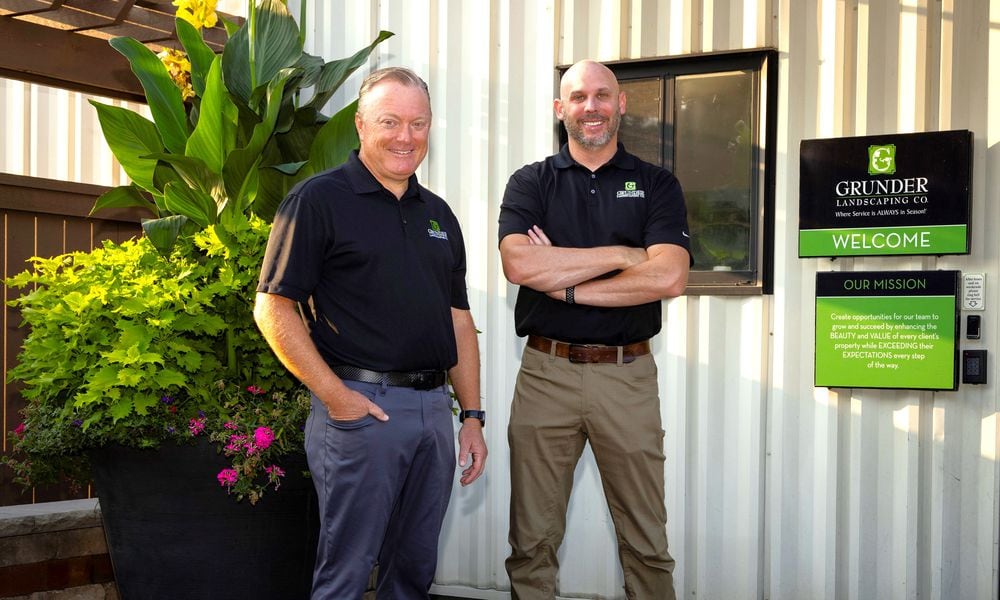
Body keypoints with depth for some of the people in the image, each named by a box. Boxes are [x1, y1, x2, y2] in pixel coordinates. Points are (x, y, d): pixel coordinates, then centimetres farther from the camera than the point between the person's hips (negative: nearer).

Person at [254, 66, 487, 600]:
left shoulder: (438, 214, 15)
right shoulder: (318, 199, -4)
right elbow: (273, 308, -9)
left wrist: (472, 415, 10)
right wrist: (336, 396, -15)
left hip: (434, 408, 6)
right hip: (360, 406, -6)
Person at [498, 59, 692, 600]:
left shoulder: (656, 185, 6)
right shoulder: (530, 184, 7)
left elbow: (668, 277, -11)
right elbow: (519, 264, -12)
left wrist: (563, 284, -11)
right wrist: (622, 255, -10)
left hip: (628, 376, 0)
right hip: (545, 372, 0)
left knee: (646, 544, 6)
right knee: (532, 541, 7)